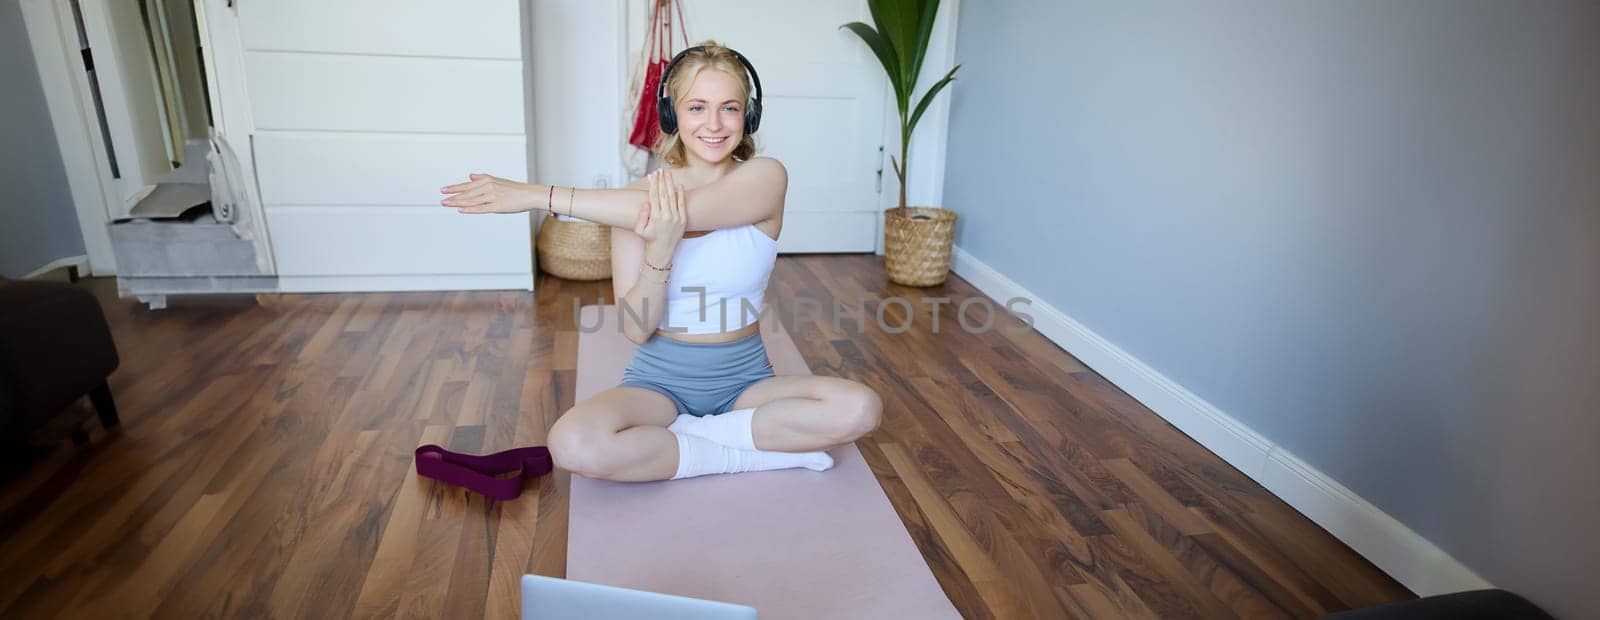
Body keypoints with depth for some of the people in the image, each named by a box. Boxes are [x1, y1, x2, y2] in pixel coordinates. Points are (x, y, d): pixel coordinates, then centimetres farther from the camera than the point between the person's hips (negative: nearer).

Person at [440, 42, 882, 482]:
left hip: (744, 379, 0)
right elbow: (635, 329, -10)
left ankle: (683, 433, -13)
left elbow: (684, 212, -27)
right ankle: (764, 451, -14)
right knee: (574, 443, -30)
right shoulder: (637, 199, -5)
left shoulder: (765, 177, -9)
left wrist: (540, 195, -26)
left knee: (860, 408, -26)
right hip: (660, 378, 0)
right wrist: (659, 252, -30)